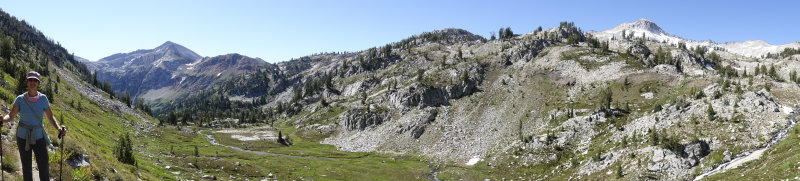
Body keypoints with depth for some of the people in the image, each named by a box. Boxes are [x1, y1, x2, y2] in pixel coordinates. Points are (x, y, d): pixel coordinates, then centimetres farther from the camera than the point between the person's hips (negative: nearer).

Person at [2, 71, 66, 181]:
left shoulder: (43, 98, -8)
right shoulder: (20, 99, -9)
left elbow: (50, 117, -2)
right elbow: (10, 116, -6)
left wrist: (59, 128, -19)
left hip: (38, 137, 0)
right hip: (23, 137, 0)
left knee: (44, 169, -4)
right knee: (26, 167, 9)